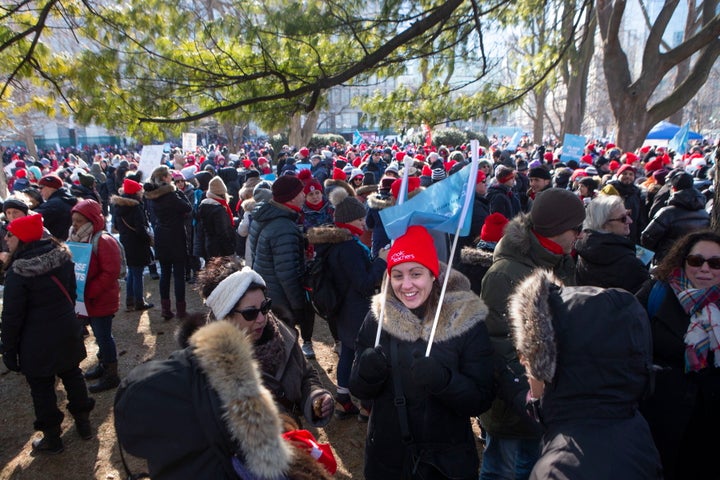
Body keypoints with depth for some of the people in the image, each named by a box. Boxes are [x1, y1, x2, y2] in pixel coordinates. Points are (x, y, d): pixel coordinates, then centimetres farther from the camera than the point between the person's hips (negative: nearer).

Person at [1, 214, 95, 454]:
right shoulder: (62, 256, -4)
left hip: (37, 342, -6)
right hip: (68, 333, 6)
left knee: (41, 389, 11)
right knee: (73, 376, 21)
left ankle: (52, 438, 25)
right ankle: (83, 423, 35)